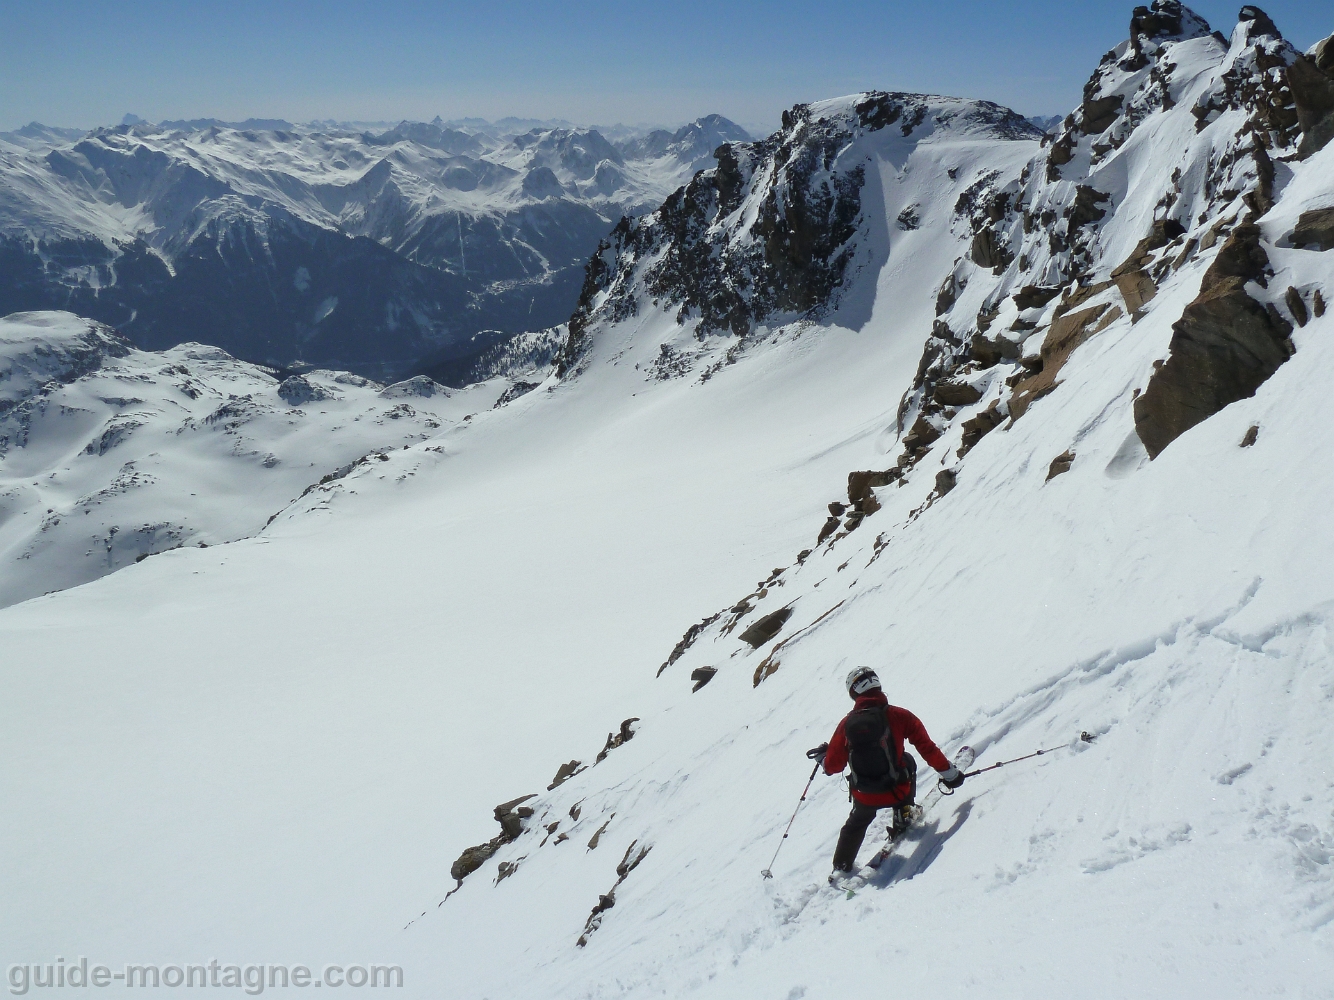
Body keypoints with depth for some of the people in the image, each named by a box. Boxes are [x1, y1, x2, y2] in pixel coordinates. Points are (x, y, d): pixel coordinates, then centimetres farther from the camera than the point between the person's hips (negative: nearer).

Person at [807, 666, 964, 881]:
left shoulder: (847, 724, -5)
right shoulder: (899, 716, -10)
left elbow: (833, 766, 0)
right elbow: (927, 747, -5)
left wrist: (823, 757, 22)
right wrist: (948, 772, 8)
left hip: (864, 798, 1)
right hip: (897, 792, -1)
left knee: (856, 824, 34)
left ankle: (841, 867, 31)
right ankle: (902, 817, 28)